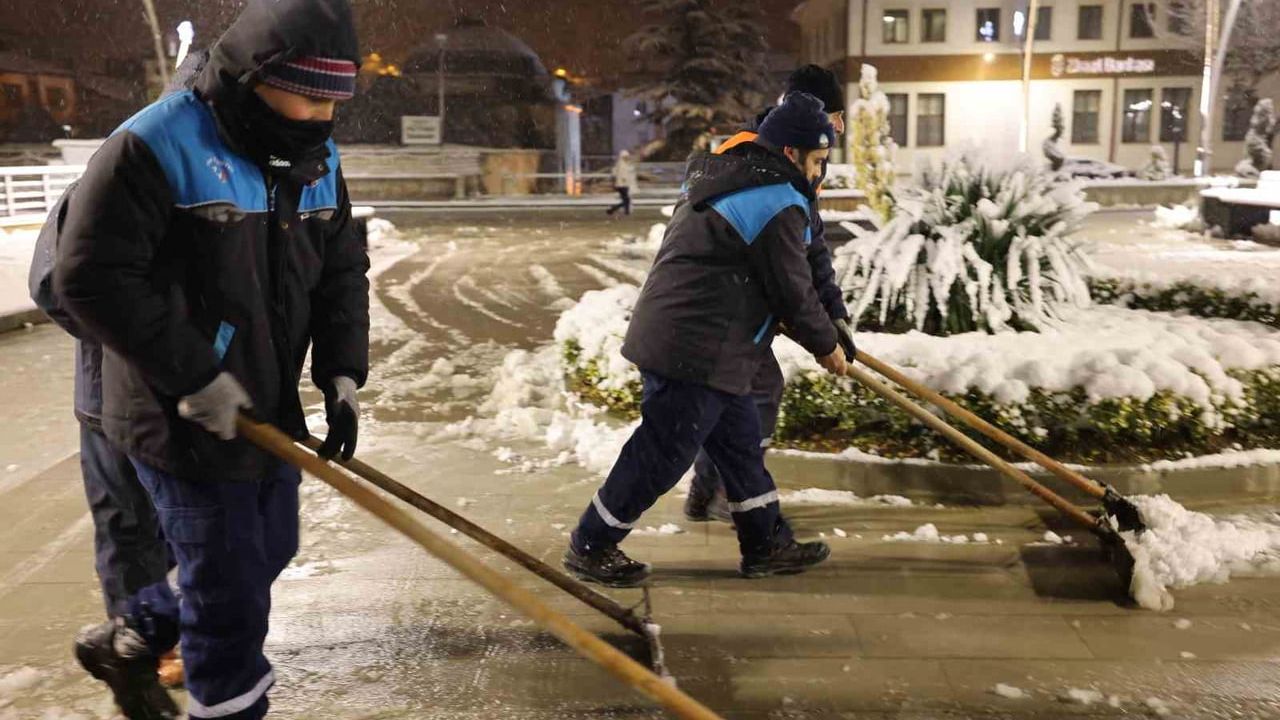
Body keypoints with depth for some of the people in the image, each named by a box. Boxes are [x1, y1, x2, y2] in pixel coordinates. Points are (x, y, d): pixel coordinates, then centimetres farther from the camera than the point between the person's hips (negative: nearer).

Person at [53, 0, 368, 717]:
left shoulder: (317, 161, 4)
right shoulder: (155, 148, -18)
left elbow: (343, 274, 9)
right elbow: (92, 278, -19)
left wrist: (343, 373, -4)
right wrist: (194, 377, -20)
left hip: (270, 409, 8)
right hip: (185, 419, -8)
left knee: (266, 555, 23)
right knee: (232, 592, 3)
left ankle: (131, 638, 46)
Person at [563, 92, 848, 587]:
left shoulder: (721, 181, 16)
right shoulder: (779, 205, -15)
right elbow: (794, 292, -11)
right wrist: (827, 346, 5)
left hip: (666, 332, 11)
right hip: (697, 354, -10)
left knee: (740, 439, 17)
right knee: (662, 452, 1)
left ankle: (766, 545, 28)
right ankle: (590, 547, 15)